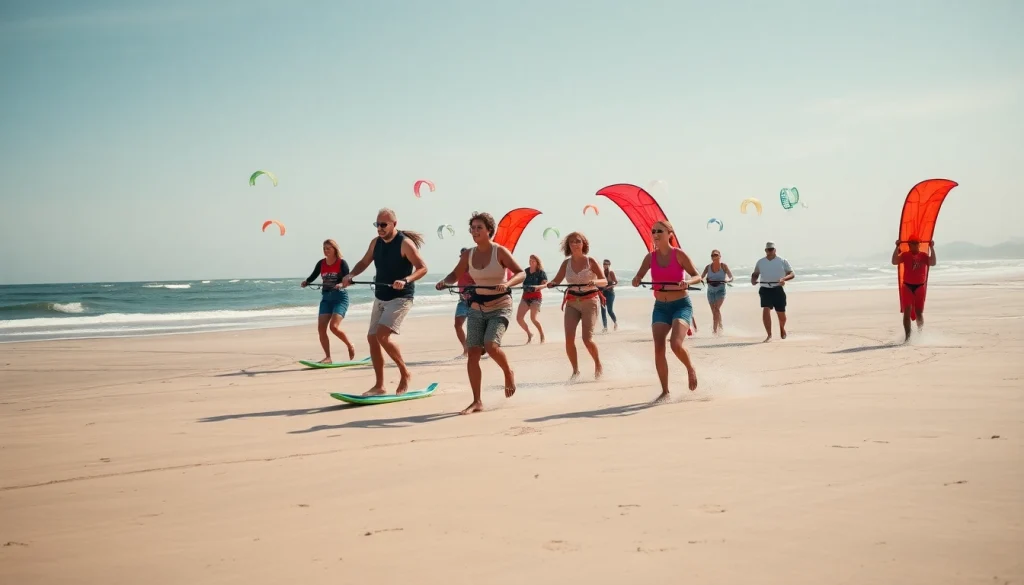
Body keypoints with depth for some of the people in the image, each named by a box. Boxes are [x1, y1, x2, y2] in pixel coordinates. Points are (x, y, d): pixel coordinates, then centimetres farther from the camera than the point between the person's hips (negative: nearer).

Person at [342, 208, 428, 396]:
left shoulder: (405, 243, -15)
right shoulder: (376, 242, 6)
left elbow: (423, 268, -19)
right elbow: (364, 263, 17)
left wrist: (406, 280, -35)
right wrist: (350, 275, -2)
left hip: (400, 298, -8)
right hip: (380, 298, 8)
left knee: (382, 335, -22)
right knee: (372, 338, 6)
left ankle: (404, 374, -4)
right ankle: (379, 386, 15)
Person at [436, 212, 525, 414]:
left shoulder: (500, 252, -10)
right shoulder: (468, 255, 4)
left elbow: (521, 273, -13)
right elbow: (455, 274, 15)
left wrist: (507, 284, -32)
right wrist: (444, 282, -7)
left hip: (500, 308, -5)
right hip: (476, 309, 5)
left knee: (491, 345, -25)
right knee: (473, 352, -5)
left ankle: (508, 373, 9)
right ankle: (477, 401, 3)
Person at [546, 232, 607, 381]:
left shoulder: (591, 261, -5)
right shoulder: (566, 263, 4)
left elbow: (604, 281, -9)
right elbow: (556, 281, 2)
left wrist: (594, 282, -31)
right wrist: (550, 284, -22)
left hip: (590, 301, -3)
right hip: (572, 302, 3)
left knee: (587, 338, -11)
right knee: (569, 338, -10)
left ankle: (598, 365, 16)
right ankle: (575, 370, 7)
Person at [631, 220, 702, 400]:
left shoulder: (679, 254, -8)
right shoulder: (650, 257, 3)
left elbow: (697, 277, -6)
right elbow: (638, 278, 6)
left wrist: (687, 282, -28)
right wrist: (636, 281, -18)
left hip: (682, 305, -4)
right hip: (660, 307, 4)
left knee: (676, 344, -23)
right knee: (659, 348, -7)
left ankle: (690, 369, 11)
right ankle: (665, 391, 5)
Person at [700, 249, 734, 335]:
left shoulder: (724, 266, -2)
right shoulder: (708, 267, 6)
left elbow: (731, 278, -4)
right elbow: (701, 277, 1)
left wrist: (727, 280, -26)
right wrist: (703, 279, -22)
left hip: (720, 290, -4)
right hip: (710, 290, 4)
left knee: (717, 308, -19)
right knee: (714, 311, 9)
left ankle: (715, 328, -22)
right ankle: (720, 326, 29)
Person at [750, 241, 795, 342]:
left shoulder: (782, 261, 2)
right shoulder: (760, 262, 10)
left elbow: (792, 274, -1)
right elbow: (755, 274, 18)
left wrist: (784, 278, -22)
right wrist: (753, 279, -6)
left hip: (778, 289, -1)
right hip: (765, 289, 1)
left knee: (781, 314, 6)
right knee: (766, 310, -18)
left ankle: (782, 329, 40)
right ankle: (769, 335, -14)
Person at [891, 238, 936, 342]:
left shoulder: (924, 255, 4)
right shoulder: (905, 255, 1)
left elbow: (933, 263, -12)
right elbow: (894, 262, -14)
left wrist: (932, 248, -13)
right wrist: (897, 247, -18)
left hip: (920, 287, 1)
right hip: (907, 286, -1)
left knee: (919, 313, 7)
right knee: (907, 312, -8)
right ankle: (907, 336, -9)